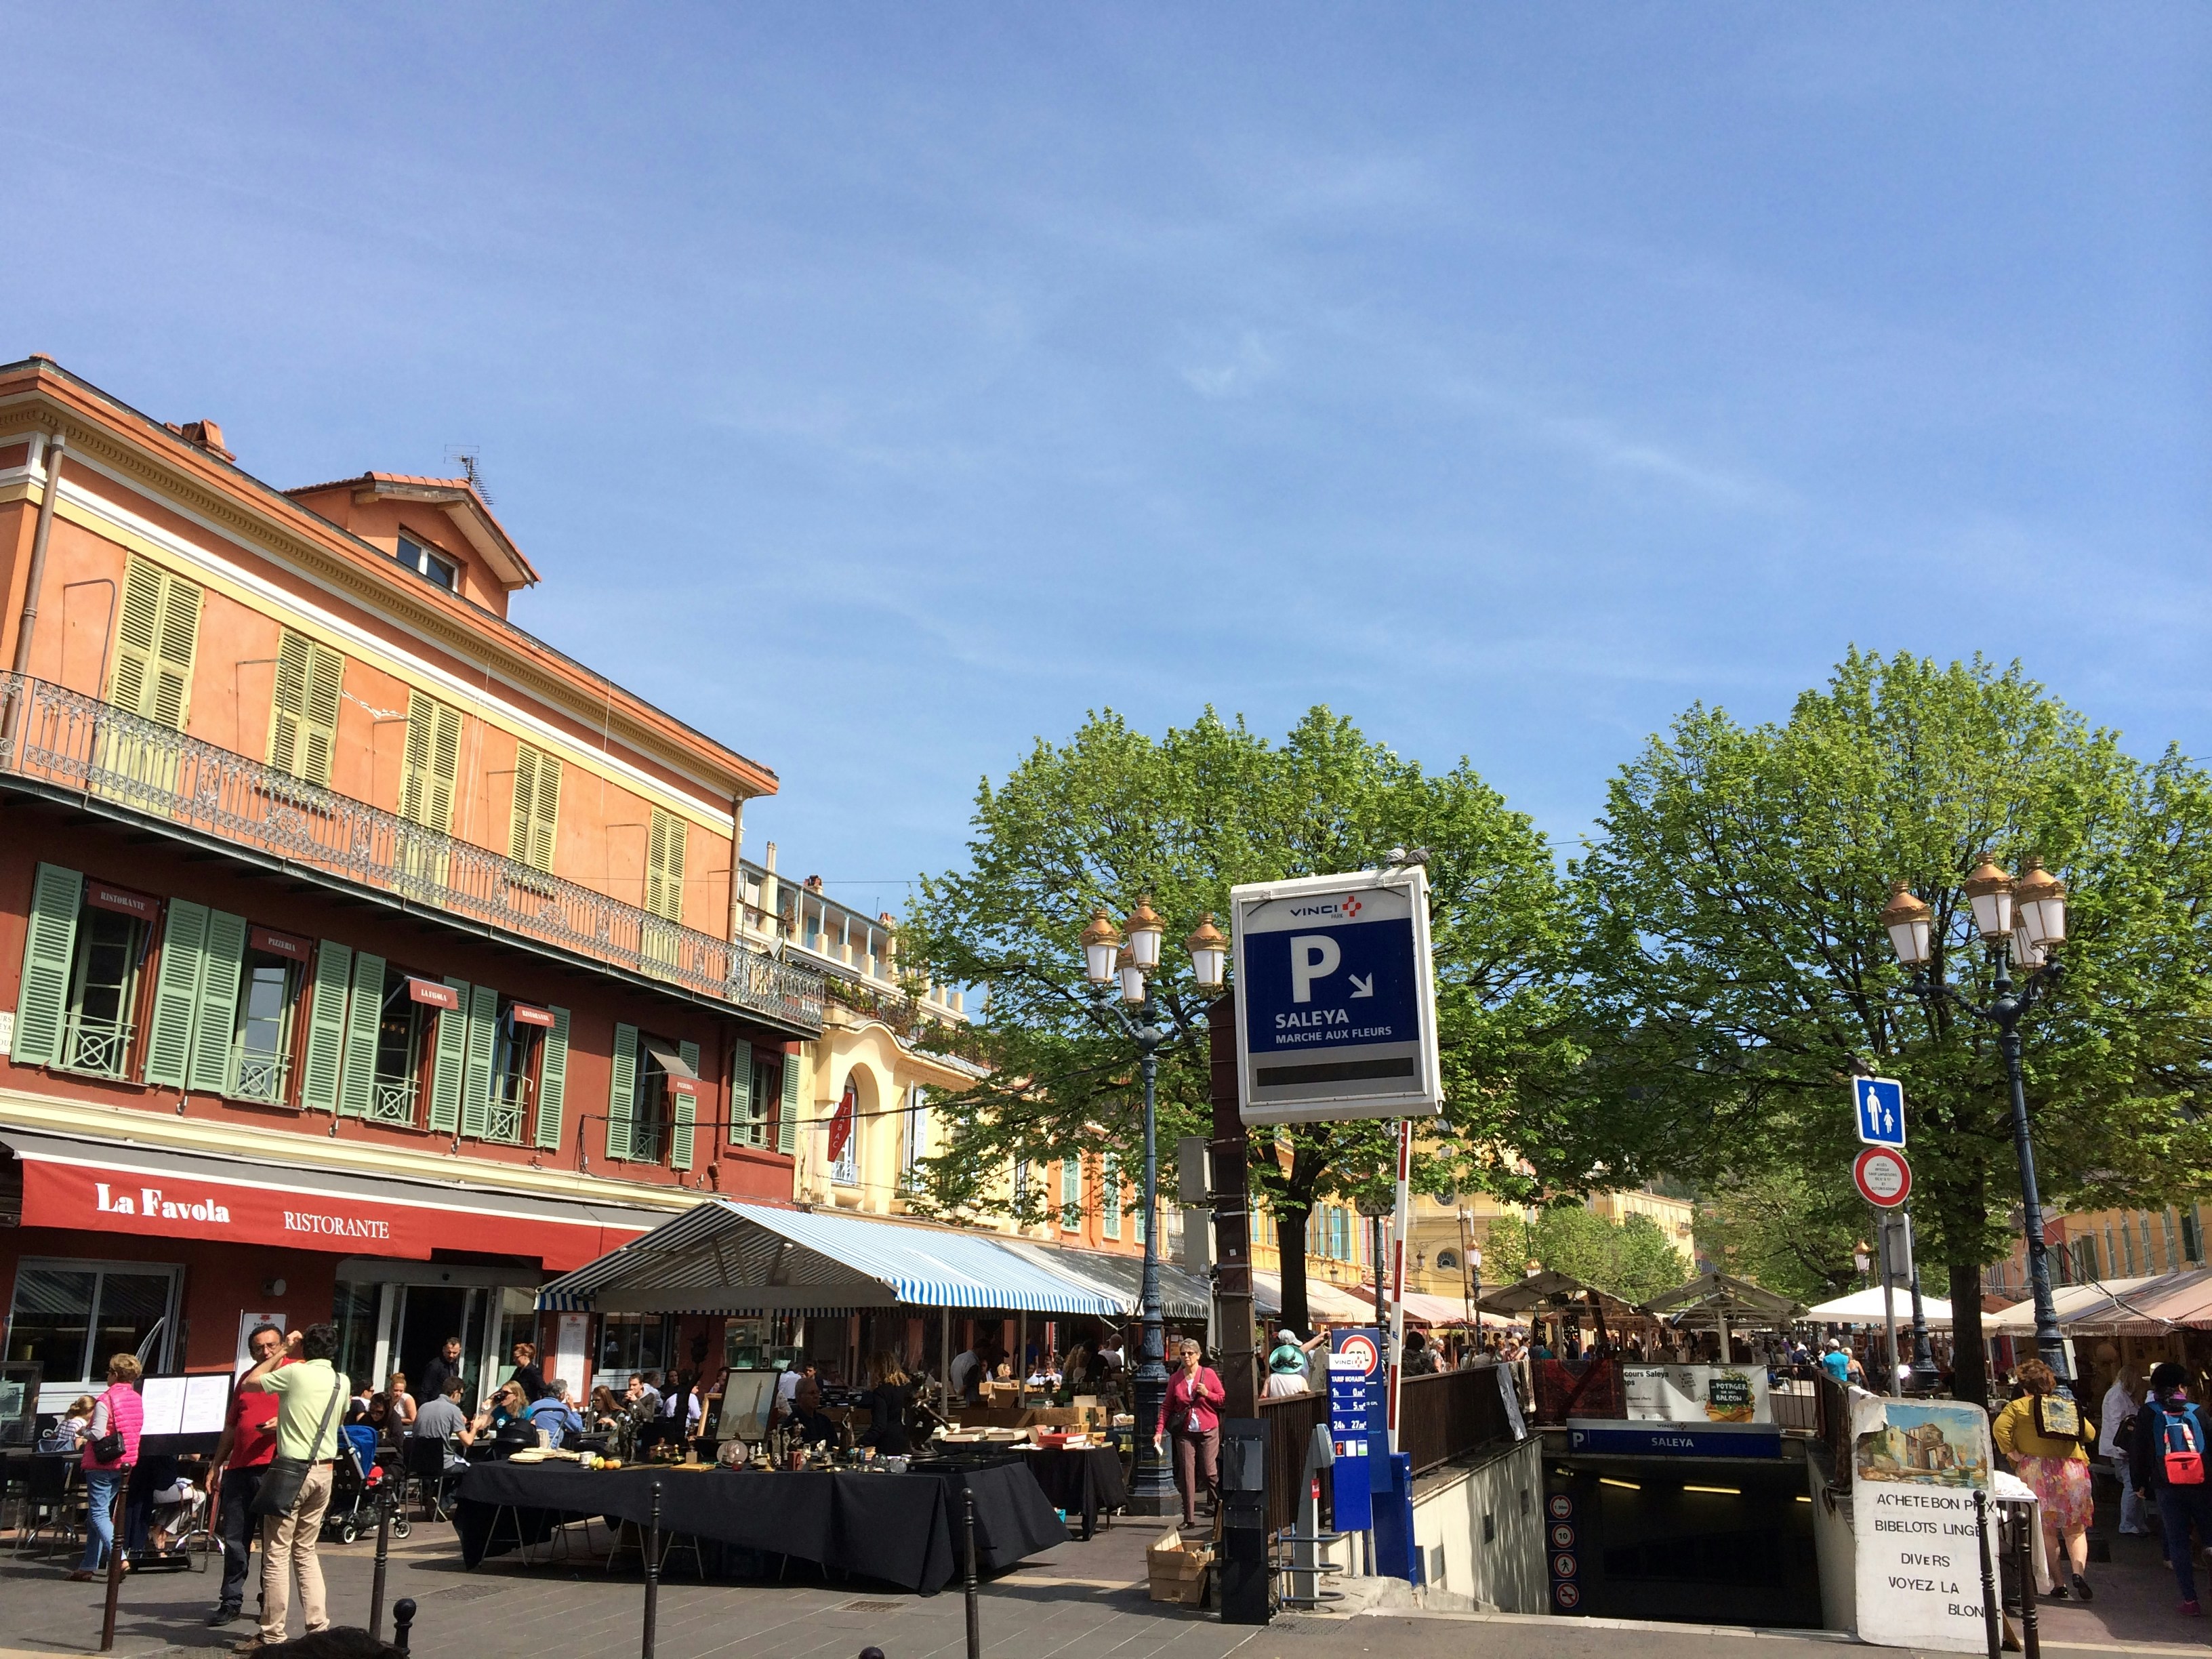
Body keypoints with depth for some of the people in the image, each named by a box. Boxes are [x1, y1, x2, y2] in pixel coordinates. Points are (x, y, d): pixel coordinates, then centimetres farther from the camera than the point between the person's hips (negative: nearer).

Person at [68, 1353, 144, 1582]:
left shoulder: (105, 1400, -14)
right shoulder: (138, 1400, 5)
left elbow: (97, 1434, -19)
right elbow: (140, 1432, 10)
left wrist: (84, 1431, 2)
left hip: (102, 1463, -7)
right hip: (125, 1464, 7)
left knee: (98, 1514, -3)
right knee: (100, 1512, 16)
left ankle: (119, 1558, -17)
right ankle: (89, 1565, 19)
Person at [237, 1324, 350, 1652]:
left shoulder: (296, 1372, -10)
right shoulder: (342, 1382, 7)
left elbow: (249, 1382, 2)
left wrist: (285, 1352, 8)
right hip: (324, 1471, 6)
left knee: (277, 1554, 1)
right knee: (306, 1551, 15)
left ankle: (272, 1635, 4)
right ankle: (319, 1625, 12)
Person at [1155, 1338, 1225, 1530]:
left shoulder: (1208, 1374, -1)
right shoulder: (1175, 1379, 5)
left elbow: (1223, 1399, 4)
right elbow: (1167, 1407, 7)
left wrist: (1207, 1394, -14)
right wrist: (1159, 1430, -2)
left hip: (1208, 1431, -2)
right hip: (1185, 1433, 2)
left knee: (1210, 1471, -5)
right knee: (1187, 1474, 0)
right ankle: (1189, 1518, 3)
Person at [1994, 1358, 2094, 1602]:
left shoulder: (2017, 1407, 2)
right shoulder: (2067, 1405, 12)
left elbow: (1999, 1428, -14)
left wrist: (2012, 1453, -6)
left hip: (2036, 1472, -2)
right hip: (2072, 1470, 2)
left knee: (2047, 1531, 7)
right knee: (2075, 1530, 11)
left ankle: (2057, 1583, 6)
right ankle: (2078, 1571, -11)